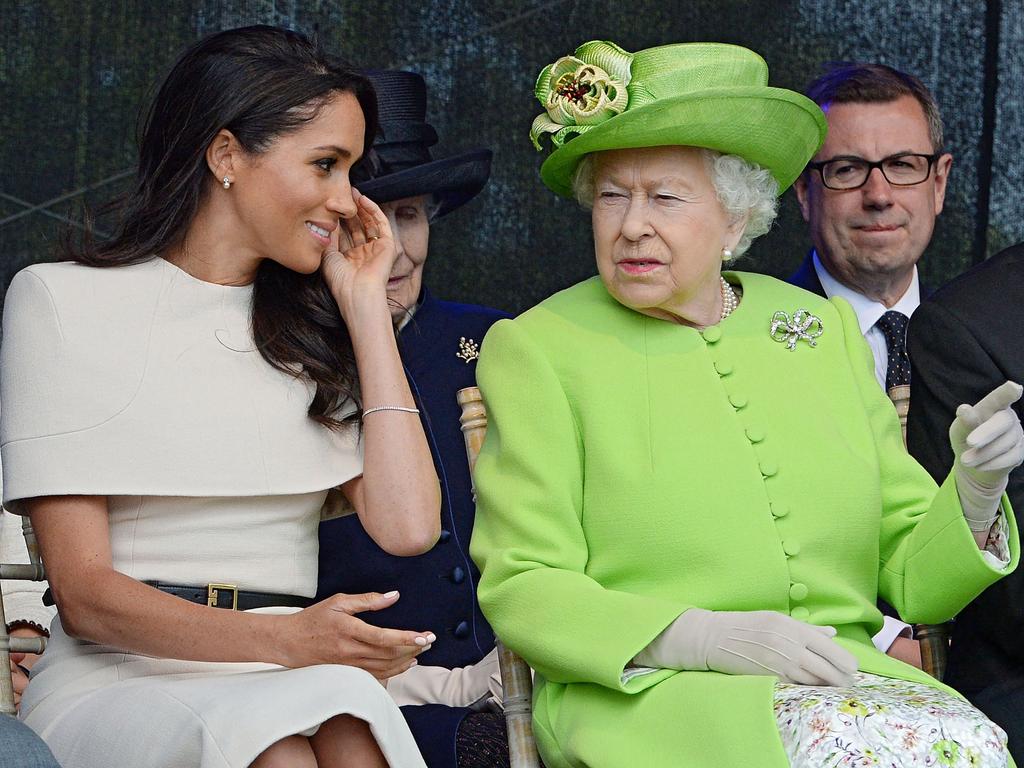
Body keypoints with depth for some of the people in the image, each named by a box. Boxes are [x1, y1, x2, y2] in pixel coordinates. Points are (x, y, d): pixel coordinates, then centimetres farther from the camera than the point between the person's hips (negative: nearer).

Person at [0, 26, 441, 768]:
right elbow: (83, 593, -5)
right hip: (115, 685, -4)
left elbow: (407, 526, 2)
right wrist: (281, 641, -22)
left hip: (284, 690, 4)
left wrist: (365, 304, 9)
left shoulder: (309, 331, 20)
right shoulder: (61, 303, 5)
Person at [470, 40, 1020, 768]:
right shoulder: (537, 349, 4)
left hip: (844, 678, 5)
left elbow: (912, 578, 15)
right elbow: (521, 590, -3)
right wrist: (705, 639, -17)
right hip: (639, 697, -4)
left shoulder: (826, 331, 16)